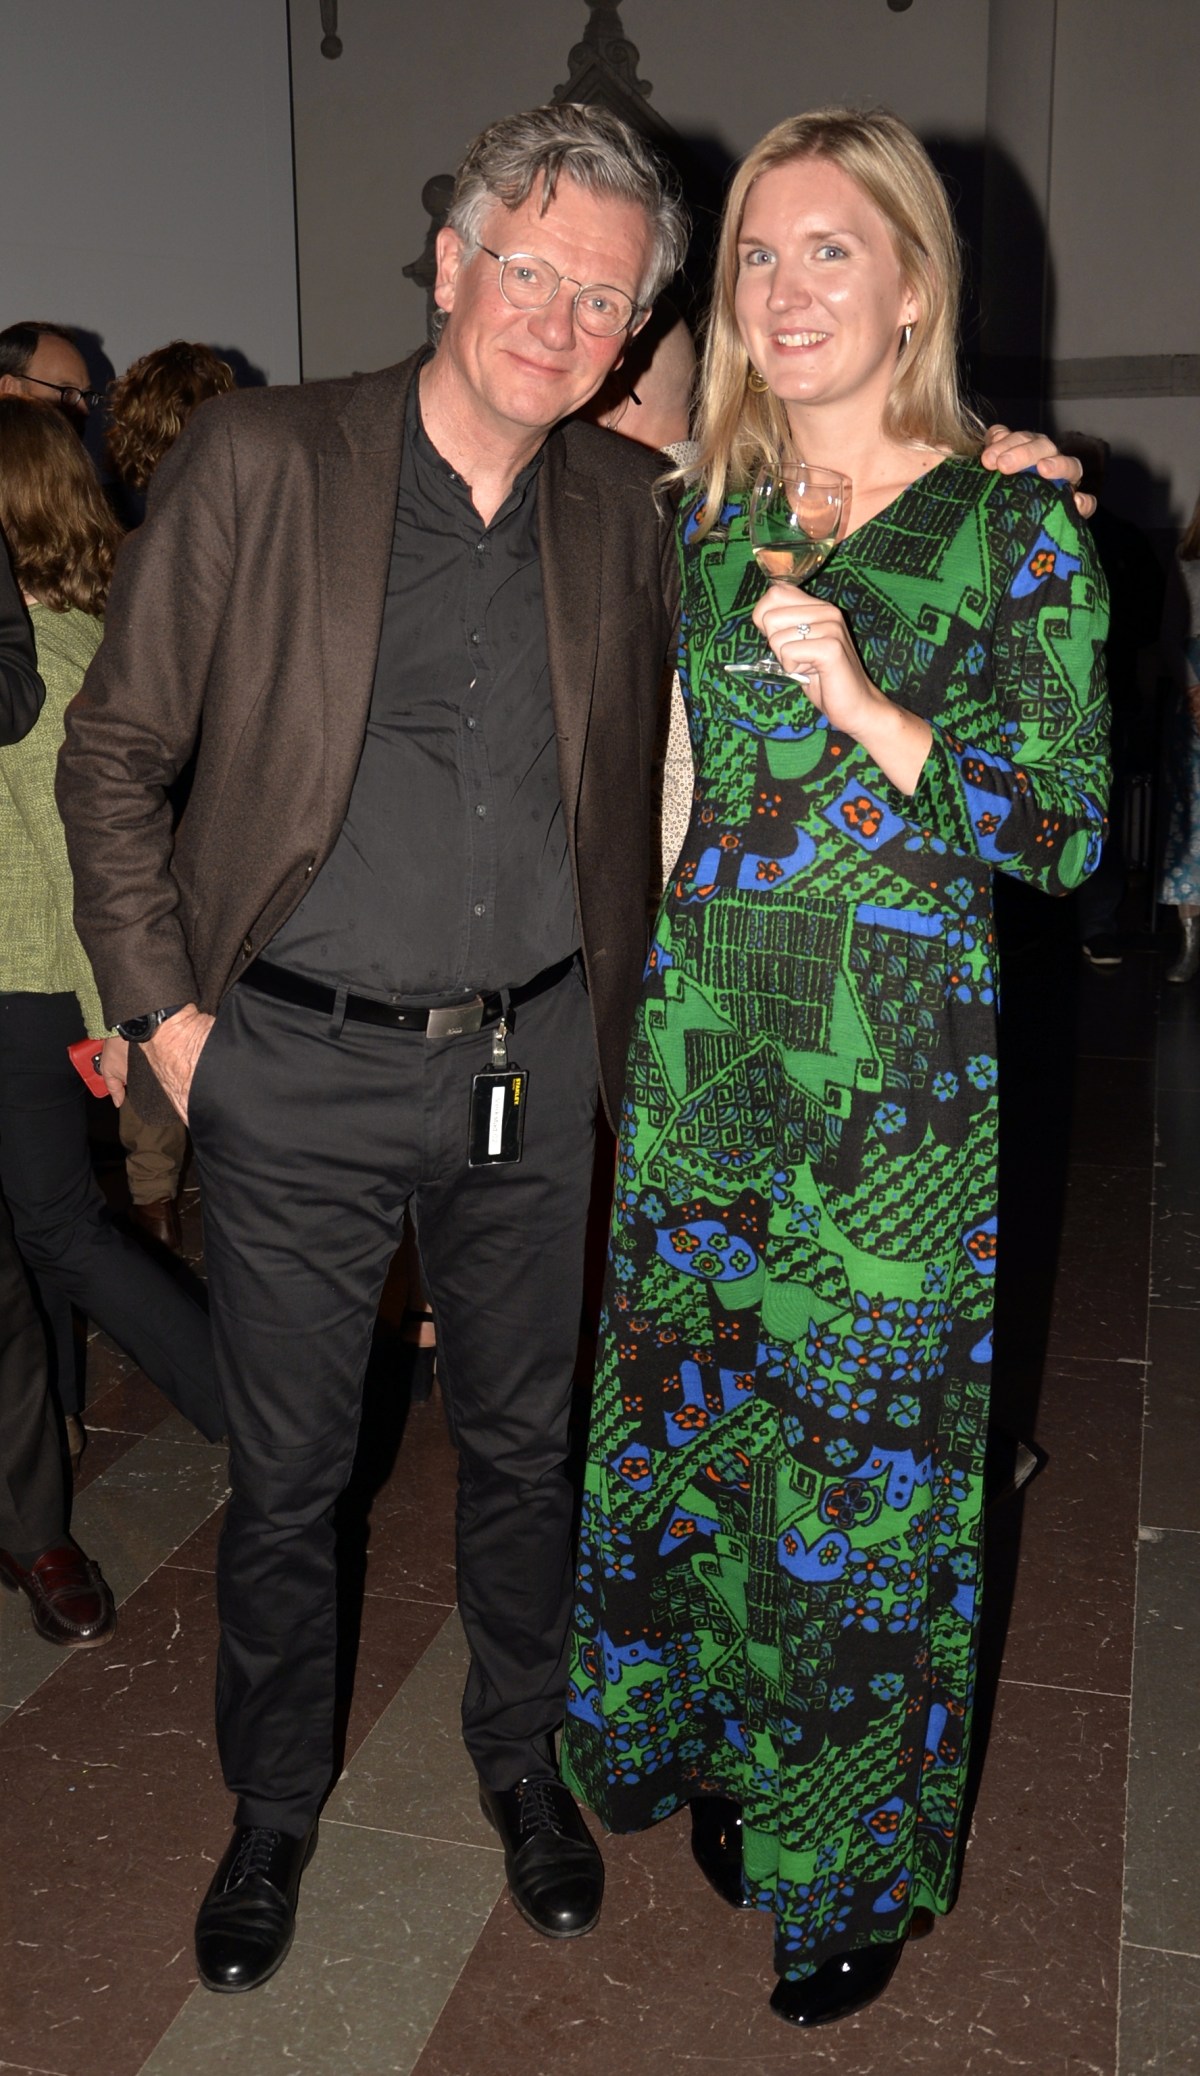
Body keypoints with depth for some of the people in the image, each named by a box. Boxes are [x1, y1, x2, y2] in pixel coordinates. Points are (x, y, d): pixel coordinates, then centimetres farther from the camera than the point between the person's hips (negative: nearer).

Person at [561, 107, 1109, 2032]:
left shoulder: (1016, 520, -5)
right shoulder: (704, 512, 9)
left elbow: (1069, 828, -8)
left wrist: (867, 706, -18)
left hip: (904, 1074, -4)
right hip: (701, 1041, 4)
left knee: (869, 1458, 6)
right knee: (693, 1417, 14)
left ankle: (856, 1867, 29)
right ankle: (717, 1748, 40)